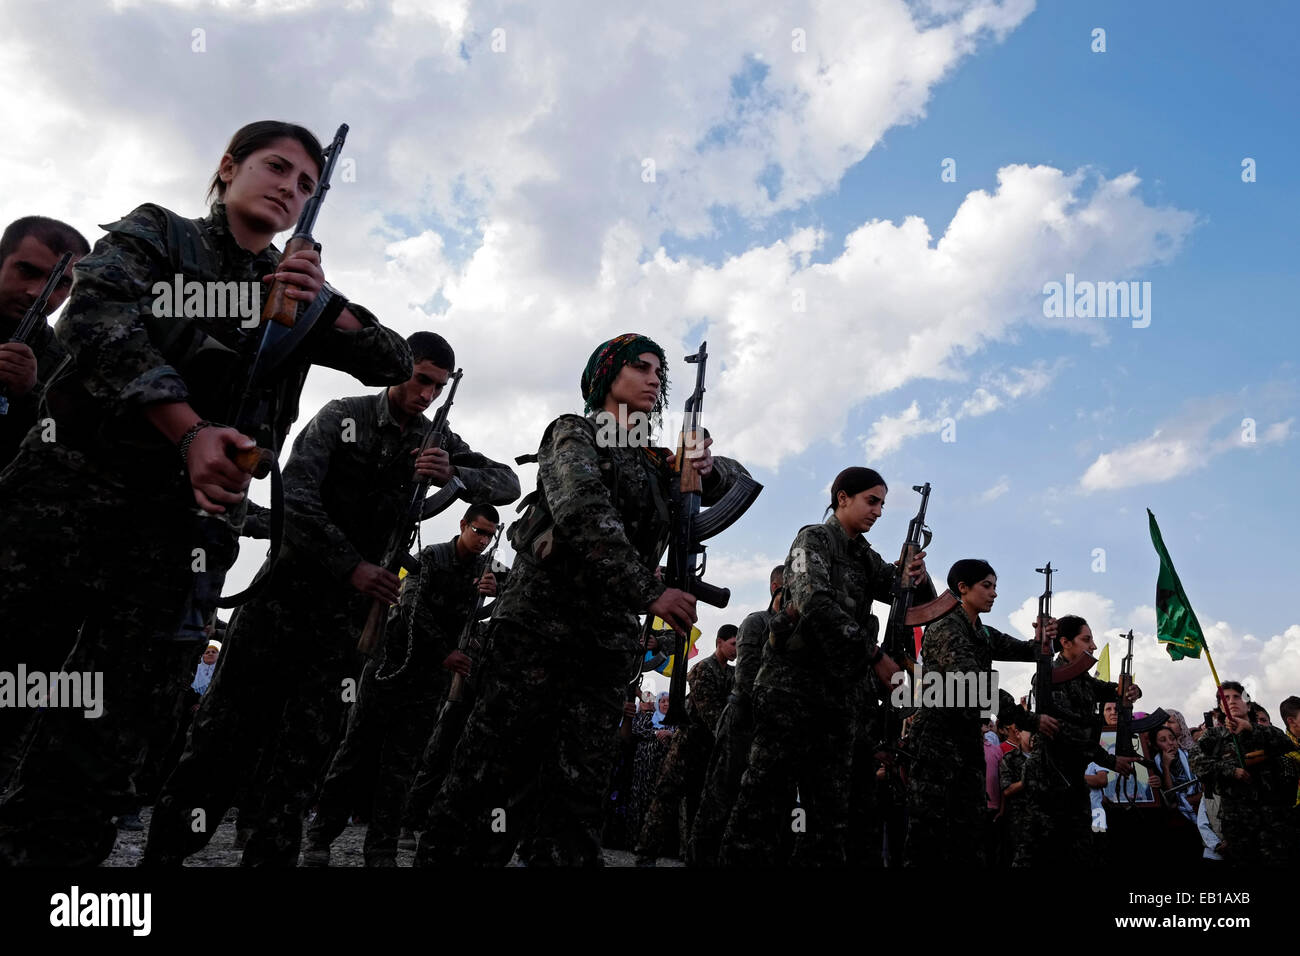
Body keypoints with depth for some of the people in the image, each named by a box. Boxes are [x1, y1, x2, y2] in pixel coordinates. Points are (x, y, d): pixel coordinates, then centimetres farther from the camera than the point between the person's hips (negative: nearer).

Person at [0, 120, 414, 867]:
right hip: (73, 475, -2)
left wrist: (325, 306, -3)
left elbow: (397, 365, 16)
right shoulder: (156, 233, 12)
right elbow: (98, 317, -7)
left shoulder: (297, 296, 22)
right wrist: (191, 431, -20)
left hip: (182, 517, 2)